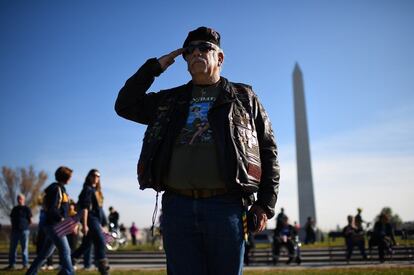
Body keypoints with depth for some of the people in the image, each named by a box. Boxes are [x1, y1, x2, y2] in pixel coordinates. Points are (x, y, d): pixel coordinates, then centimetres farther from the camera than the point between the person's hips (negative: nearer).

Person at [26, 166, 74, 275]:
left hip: (55, 226, 10)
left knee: (45, 253, 15)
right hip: (54, 225, -10)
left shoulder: (60, 188, 17)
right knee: (65, 250, -13)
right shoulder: (56, 188, -12)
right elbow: (51, 209, -20)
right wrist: (62, 220, -22)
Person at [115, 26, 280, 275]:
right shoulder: (170, 100, 20)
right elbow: (125, 105, 18)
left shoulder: (243, 96, 13)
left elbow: (268, 150, 9)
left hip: (226, 206, -2)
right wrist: (154, 67, 14)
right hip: (177, 206, 2)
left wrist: (266, 203, 0)